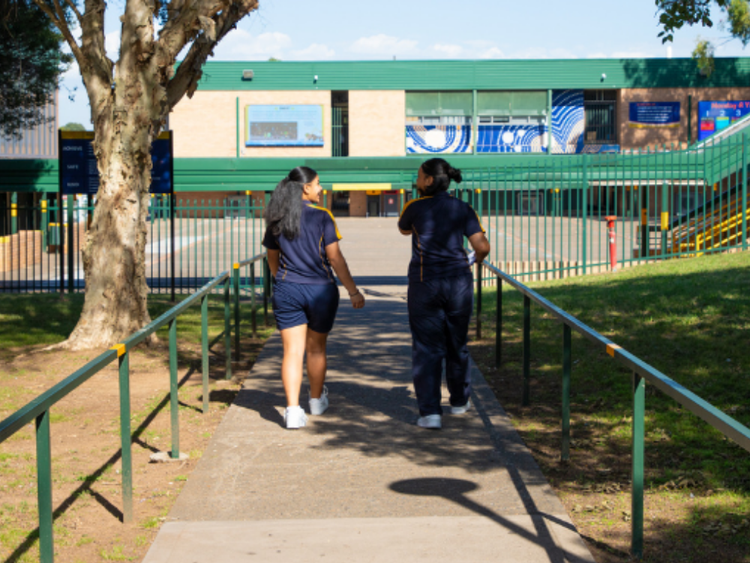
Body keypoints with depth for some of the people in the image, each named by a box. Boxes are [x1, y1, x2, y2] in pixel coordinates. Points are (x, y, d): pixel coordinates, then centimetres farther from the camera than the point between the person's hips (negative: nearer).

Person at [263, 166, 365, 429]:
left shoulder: (276, 220, 2)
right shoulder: (321, 216, -10)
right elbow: (335, 258, -10)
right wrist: (353, 291, -4)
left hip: (286, 290, 2)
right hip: (320, 289, -2)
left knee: (292, 351, 1)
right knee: (316, 348, 16)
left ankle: (293, 409, -9)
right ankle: (317, 400, 33)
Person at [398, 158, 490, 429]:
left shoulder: (415, 208, -5)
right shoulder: (463, 209, -1)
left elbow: (404, 229, 17)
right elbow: (483, 247, -7)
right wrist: (475, 260, 15)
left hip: (424, 284, -2)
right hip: (458, 282, 2)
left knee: (426, 348, 1)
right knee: (457, 345, 18)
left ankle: (430, 412, -8)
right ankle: (460, 401, 33)